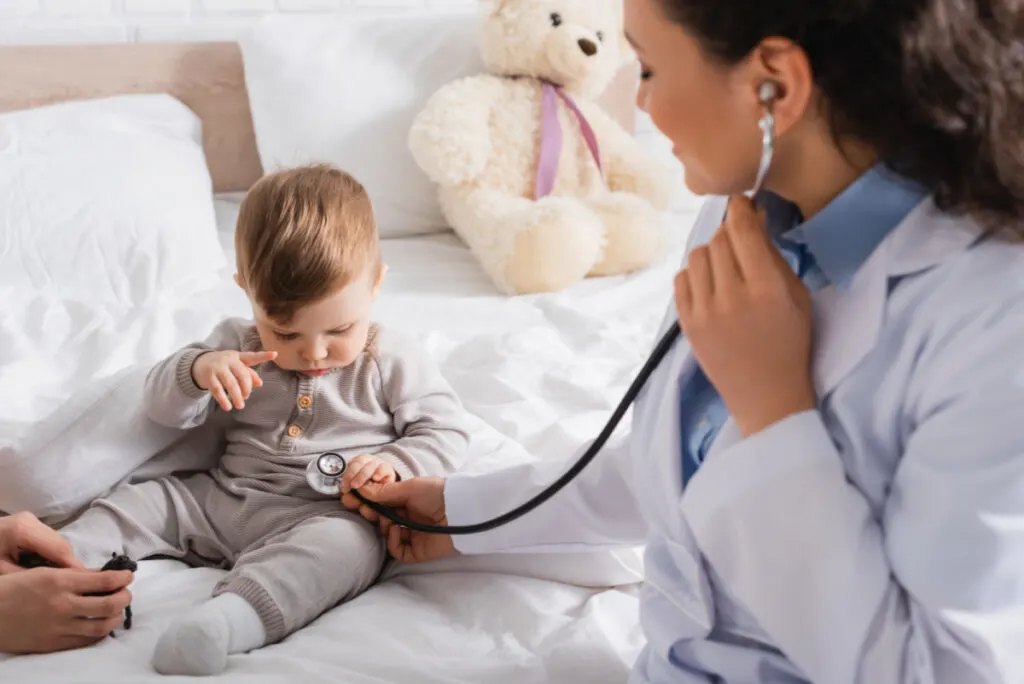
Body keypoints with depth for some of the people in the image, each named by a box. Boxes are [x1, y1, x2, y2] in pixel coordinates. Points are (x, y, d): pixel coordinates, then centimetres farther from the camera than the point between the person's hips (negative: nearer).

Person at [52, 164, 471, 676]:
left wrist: (396, 466, -18)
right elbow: (163, 407, 7)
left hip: (326, 514, -6)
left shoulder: (392, 361, 1)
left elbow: (445, 432, 3)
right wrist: (197, 369, -16)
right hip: (223, 496, 6)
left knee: (346, 544, -39)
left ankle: (230, 617, -62)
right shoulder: (236, 343, 9)